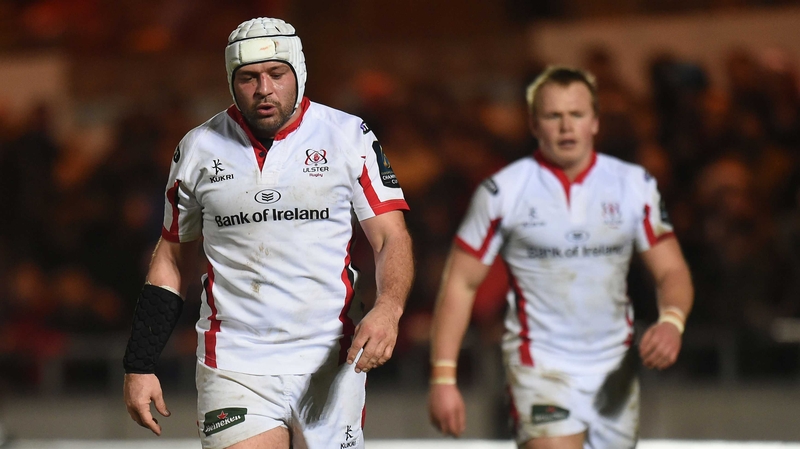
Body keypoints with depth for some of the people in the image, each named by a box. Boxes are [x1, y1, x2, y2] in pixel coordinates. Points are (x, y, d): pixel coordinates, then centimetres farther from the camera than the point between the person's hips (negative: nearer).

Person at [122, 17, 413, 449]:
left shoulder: (348, 136, 0)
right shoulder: (200, 149, 5)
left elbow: (392, 238, -2)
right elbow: (171, 259, 14)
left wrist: (388, 308, -24)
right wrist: (139, 366, 10)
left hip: (330, 362, 0)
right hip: (235, 363, 0)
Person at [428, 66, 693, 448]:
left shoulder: (634, 185, 4)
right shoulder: (502, 191, -4)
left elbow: (671, 270, 6)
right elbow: (460, 284, -1)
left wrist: (671, 321, -17)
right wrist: (443, 378, -8)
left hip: (615, 369, 4)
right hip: (540, 366, -4)